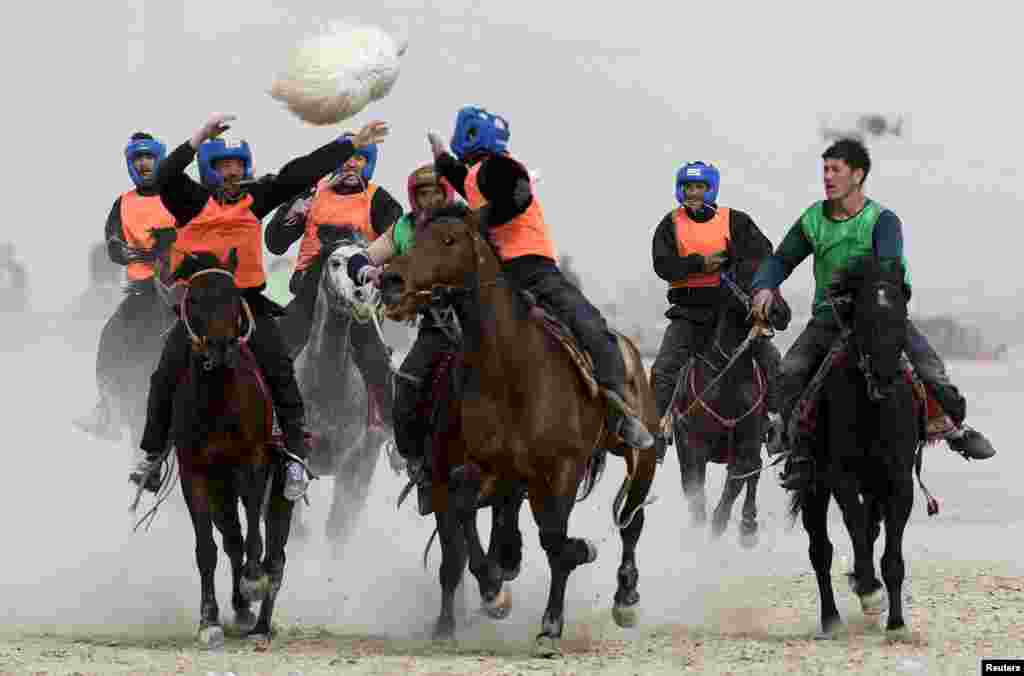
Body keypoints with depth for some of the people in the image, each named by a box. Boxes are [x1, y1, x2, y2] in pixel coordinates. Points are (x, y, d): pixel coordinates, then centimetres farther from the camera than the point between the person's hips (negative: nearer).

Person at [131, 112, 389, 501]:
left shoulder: (255, 197, 8)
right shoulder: (193, 199, 1)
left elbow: (300, 173, 4)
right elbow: (166, 177, -18)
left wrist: (352, 144, 0)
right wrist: (200, 138, -24)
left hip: (248, 300, 1)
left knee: (279, 370, -14)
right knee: (166, 377, -7)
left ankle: (296, 455, -10)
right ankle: (152, 452, 8)